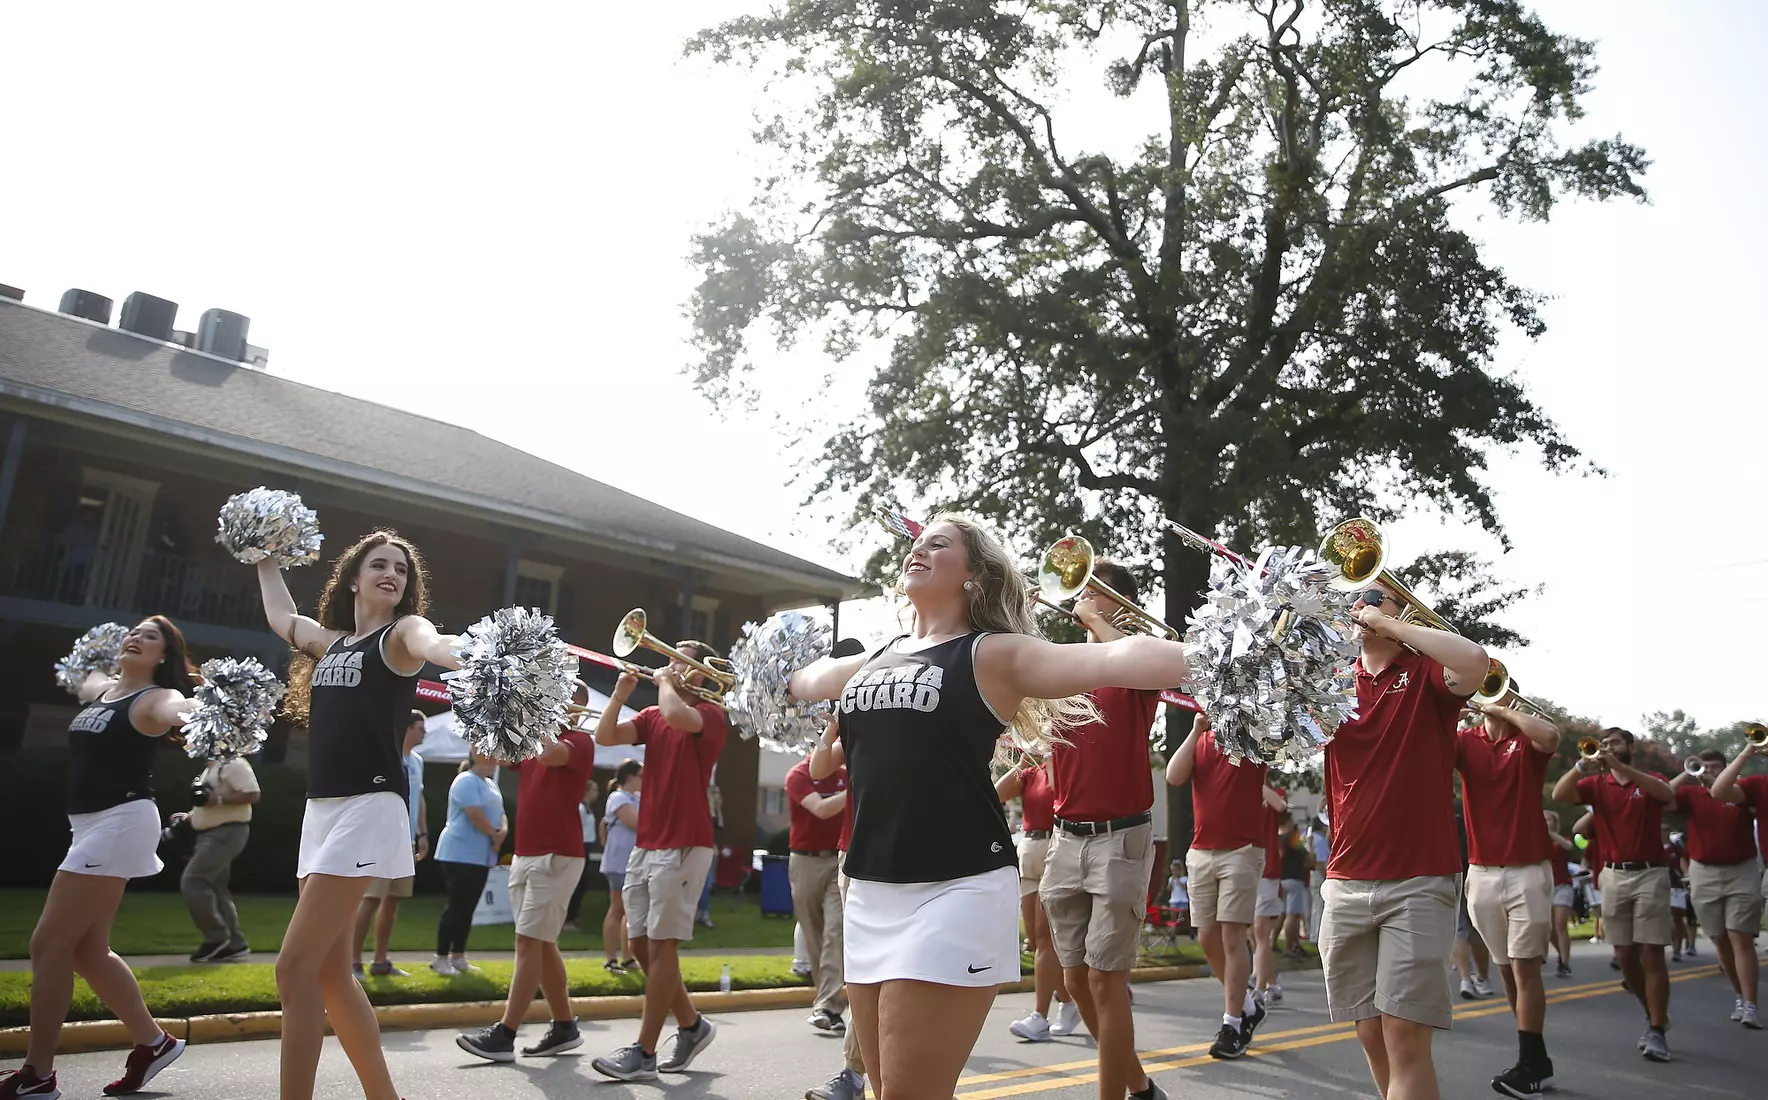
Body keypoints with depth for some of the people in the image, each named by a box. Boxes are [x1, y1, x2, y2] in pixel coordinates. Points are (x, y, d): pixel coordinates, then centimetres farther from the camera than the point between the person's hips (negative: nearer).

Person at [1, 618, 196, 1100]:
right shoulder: (98, 689, 14)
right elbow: (80, 671, 41)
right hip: (92, 825, 9)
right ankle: (151, 1041, 24)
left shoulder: (154, 698, -10)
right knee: (86, 950, 12)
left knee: (49, 945, -6)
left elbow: (182, 710, -36)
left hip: (121, 822, -9)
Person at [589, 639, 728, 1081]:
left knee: (661, 946, -4)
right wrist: (621, 692, -3)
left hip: (684, 847, -8)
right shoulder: (652, 716, 14)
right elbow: (604, 737, 3)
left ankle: (644, 1053, 4)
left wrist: (664, 682, -11)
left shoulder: (711, 714, -7)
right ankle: (692, 1025, 26)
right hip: (645, 845, 8)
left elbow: (678, 716, -29)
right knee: (641, 944, 11)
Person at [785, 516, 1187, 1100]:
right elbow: (802, 680, 34)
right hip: (869, 890, 7)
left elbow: (1115, 661, -17)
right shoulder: (874, 660, 14)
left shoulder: (993, 654, -4)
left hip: (957, 891, -7)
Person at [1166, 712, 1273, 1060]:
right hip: (1200, 851, 5)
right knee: (1207, 939, 8)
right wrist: (1196, 730, -8)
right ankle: (1247, 1005, 26)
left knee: (1232, 937, -6)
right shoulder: (1199, 741, 12)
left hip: (1242, 850, -5)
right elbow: (1174, 777, -3)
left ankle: (1233, 1024, 3)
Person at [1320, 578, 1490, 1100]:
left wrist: (1389, 624, -12)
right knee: (1370, 1034, 10)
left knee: (1405, 1037, -8)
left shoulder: (1425, 673, 0)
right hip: (1346, 883, 4)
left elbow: (1474, 661, -22)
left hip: (1418, 882, -4)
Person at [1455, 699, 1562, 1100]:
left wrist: (1500, 709, -16)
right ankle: (1538, 1058, 24)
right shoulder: (1465, 740, 5)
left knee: (1525, 966, -5)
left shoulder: (1527, 737, -2)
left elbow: (1551, 736, -26)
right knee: (1506, 968, 11)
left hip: (1528, 870, -4)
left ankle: (1528, 1066, -1)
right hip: (1481, 873, 4)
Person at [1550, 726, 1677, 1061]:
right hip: (1613, 875, 3)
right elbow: (1558, 795, -9)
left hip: (1650, 873, -3)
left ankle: (1657, 1031, -3)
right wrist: (1583, 764, -20)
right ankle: (1654, 1014, 26)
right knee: (1625, 955, 6)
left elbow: (1667, 794, -21)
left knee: (1652, 953, -7)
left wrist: (1619, 767, -29)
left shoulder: (1650, 780, 4)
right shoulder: (1596, 784, 8)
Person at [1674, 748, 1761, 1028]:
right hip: (1704, 875, 3)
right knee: (1719, 940, 10)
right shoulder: (1691, 794, 2)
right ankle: (1740, 997, 25)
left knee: (1741, 939, -7)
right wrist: (1687, 774, -12)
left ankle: (1749, 1006, -8)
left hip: (1742, 872, -2)